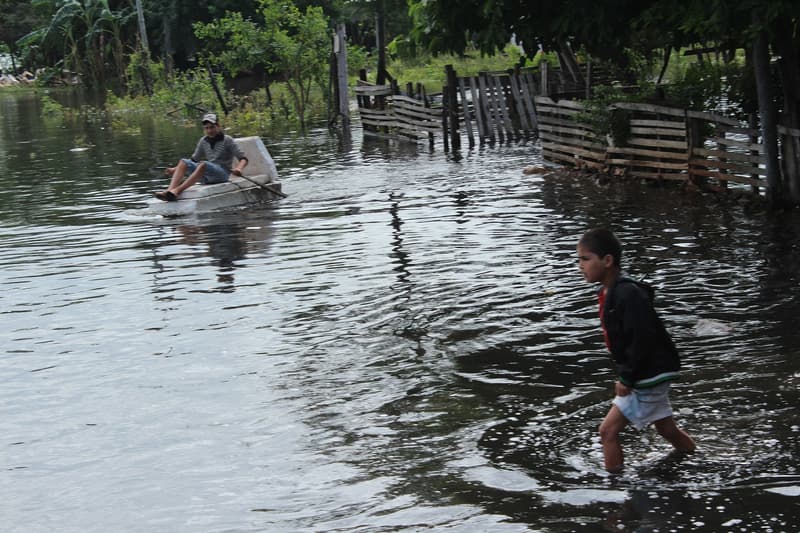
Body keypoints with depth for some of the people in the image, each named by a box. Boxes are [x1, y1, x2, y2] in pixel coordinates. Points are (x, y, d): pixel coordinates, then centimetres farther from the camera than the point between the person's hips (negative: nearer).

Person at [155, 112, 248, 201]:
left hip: (222, 174, -6)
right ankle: (169, 190, -37)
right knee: (183, 162, -13)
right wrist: (175, 169, 11)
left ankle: (177, 191, -48)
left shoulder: (227, 140, 0)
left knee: (203, 164, -34)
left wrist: (238, 169, -29)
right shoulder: (203, 142, 14)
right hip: (207, 178, 6)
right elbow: (194, 160, 23)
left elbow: (243, 159, -6)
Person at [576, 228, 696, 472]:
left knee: (608, 431, -9)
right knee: (667, 430, 22)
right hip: (647, 376, 10)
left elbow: (643, 340, -27)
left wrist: (627, 379, -21)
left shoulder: (628, 294, -24)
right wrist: (625, 376, 15)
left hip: (649, 376, -10)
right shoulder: (608, 293, 7)